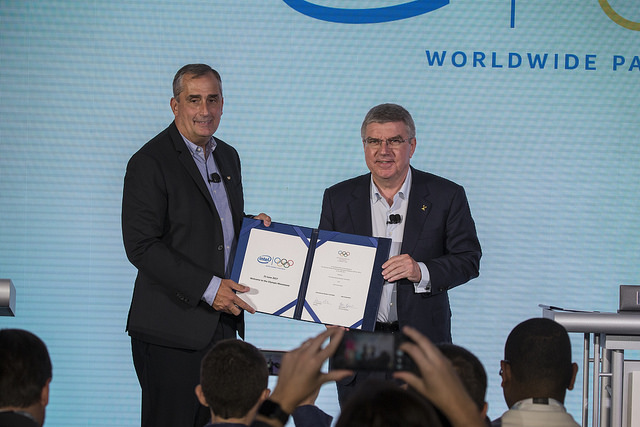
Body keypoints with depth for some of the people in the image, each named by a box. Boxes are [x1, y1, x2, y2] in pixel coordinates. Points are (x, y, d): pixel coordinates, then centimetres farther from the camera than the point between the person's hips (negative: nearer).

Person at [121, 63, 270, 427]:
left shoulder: (228, 157, 14)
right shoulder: (150, 163, -11)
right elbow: (141, 246, -16)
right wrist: (207, 287, -20)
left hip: (222, 324, 7)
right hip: (172, 331, -7)